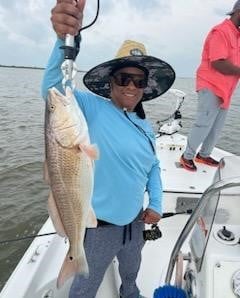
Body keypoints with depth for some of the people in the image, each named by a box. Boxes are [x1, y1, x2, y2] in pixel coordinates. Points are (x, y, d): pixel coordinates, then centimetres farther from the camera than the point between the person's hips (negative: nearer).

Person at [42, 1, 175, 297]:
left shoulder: (146, 127, 0)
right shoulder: (93, 109, -19)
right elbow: (54, 89, -36)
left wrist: (156, 204, 2)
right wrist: (65, 40, -52)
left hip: (135, 222, 6)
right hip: (99, 226, -6)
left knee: (131, 272, 36)